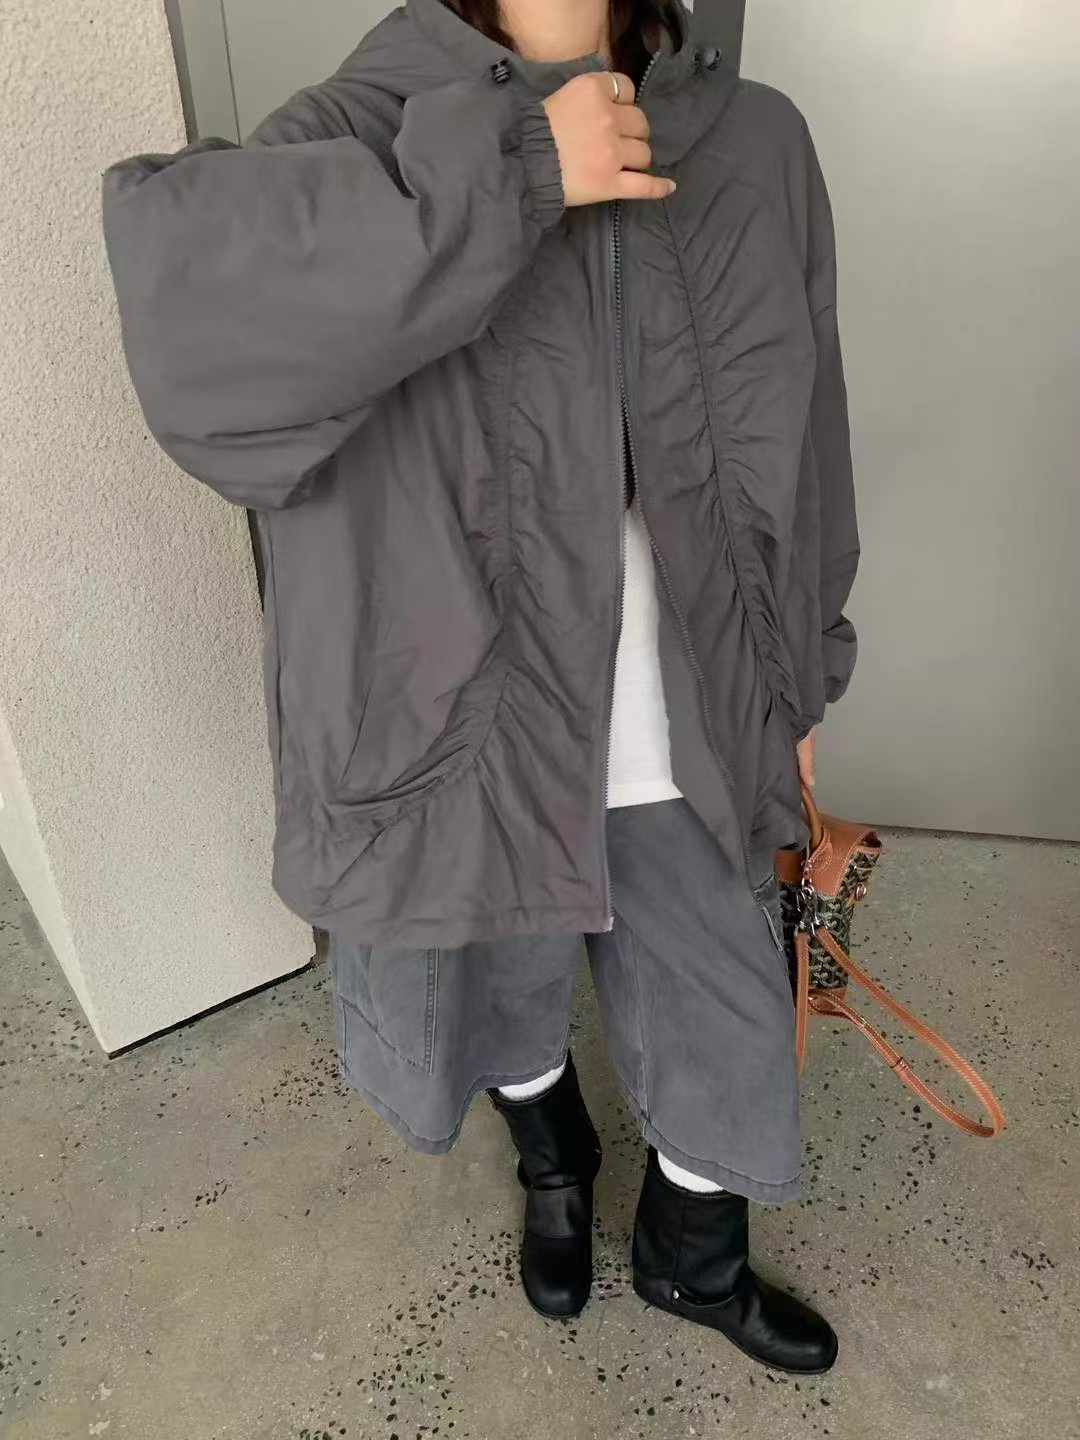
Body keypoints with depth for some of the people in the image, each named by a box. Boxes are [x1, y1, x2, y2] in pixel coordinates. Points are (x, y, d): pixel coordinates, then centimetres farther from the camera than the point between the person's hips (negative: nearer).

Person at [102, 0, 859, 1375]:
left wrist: (798, 682, 11)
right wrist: (514, 167, -28)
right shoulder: (377, 130, -9)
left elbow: (797, 445, 6)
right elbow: (173, 264, -31)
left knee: (728, 1025, 20)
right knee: (506, 996, 24)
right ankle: (555, 1167, 62)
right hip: (483, 730, -1)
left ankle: (692, 1259, 54)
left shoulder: (754, 143, -1)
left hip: (687, 736, 3)